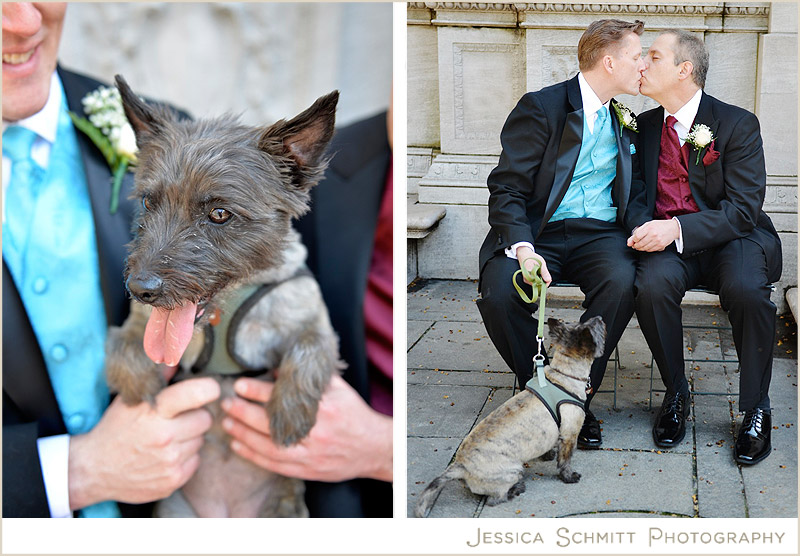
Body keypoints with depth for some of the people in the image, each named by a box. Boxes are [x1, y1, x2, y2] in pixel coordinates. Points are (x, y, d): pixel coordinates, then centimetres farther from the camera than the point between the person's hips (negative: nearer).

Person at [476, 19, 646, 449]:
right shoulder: (540, 107, -3)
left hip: (599, 233, 4)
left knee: (622, 282, -30)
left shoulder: (623, 117, 17)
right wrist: (522, 247, -26)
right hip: (539, 231, -3)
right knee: (498, 292, -31)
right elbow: (506, 190, -9)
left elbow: (632, 188, 24)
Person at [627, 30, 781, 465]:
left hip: (734, 238, -3)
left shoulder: (737, 124, -6)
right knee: (652, 284, -31)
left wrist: (677, 228, -27)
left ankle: (756, 409, -14)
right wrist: (645, 226, -10)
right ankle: (676, 395, -9)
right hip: (669, 245, 3)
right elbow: (637, 190, 14)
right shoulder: (645, 126, 10)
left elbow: (744, 208, -14)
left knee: (746, 289, -35)